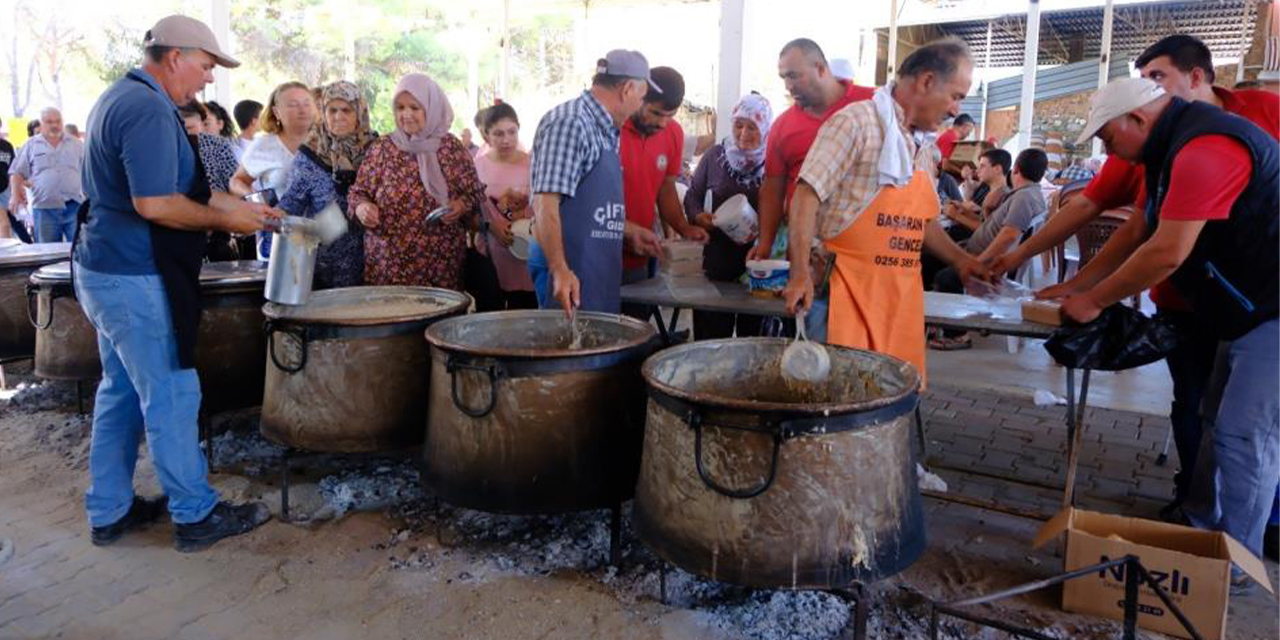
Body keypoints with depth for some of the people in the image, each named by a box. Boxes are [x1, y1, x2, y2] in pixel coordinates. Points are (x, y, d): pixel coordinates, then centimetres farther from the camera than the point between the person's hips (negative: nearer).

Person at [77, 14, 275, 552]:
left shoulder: (121, 98, 15)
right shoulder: (149, 110, -18)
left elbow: (165, 185, 20)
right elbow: (155, 204, -26)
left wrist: (235, 204, 16)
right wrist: (225, 219, -13)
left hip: (106, 270, 10)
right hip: (135, 278, -10)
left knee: (121, 390, 16)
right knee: (171, 396, -2)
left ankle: (109, 512, 25)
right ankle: (196, 516, 10)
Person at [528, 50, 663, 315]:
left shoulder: (604, 131, 14)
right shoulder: (570, 122, -13)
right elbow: (546, 204, -21)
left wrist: (629, 231, 30)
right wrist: (560, 271, -29)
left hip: (598, 268, 9)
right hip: (571, 266, -9)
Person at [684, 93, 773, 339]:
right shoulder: (715, 156, 4)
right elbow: (692, 195, 14)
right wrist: (697, 216, -6)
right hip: (719, 256, 2)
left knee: (753, 336, 9)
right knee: (710, 336, 6)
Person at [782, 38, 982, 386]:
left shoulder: (924, 148, 17)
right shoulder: (857, 122, -8)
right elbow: (807, 194, -15)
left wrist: (960, 260, 22)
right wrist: (800, 275, -21)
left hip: (903, 294, 8)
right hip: (849, 289, -8)